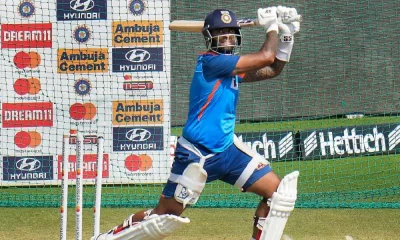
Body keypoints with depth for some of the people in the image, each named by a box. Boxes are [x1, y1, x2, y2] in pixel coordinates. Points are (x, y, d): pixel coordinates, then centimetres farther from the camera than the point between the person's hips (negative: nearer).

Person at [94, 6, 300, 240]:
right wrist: (272, 26, -5)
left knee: (278, 190, -2)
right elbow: (266, 57, -20)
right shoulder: (210, 62, -16)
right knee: (164, 217, -3)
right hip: (197, 155, -8)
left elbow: (273, 69, 16)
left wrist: (286, 37, 4)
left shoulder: (233, 66, 10)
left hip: (227, 149, 8)